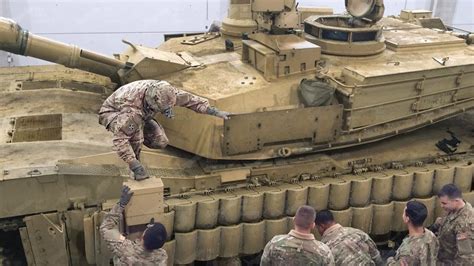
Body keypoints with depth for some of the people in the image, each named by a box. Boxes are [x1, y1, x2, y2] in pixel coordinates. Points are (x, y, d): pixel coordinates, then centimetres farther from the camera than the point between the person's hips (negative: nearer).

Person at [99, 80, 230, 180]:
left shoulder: (164, 91, -27)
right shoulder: (132, 105, -44)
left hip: (139, 113, 6)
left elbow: (189, 99, -14)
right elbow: (119, 139, -44)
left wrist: (215, 112, -16)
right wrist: (135, 165, -47)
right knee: (134, 120, -41)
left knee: (161, 142, -15)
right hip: (111, 113, -6)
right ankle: (135, 163, -22)